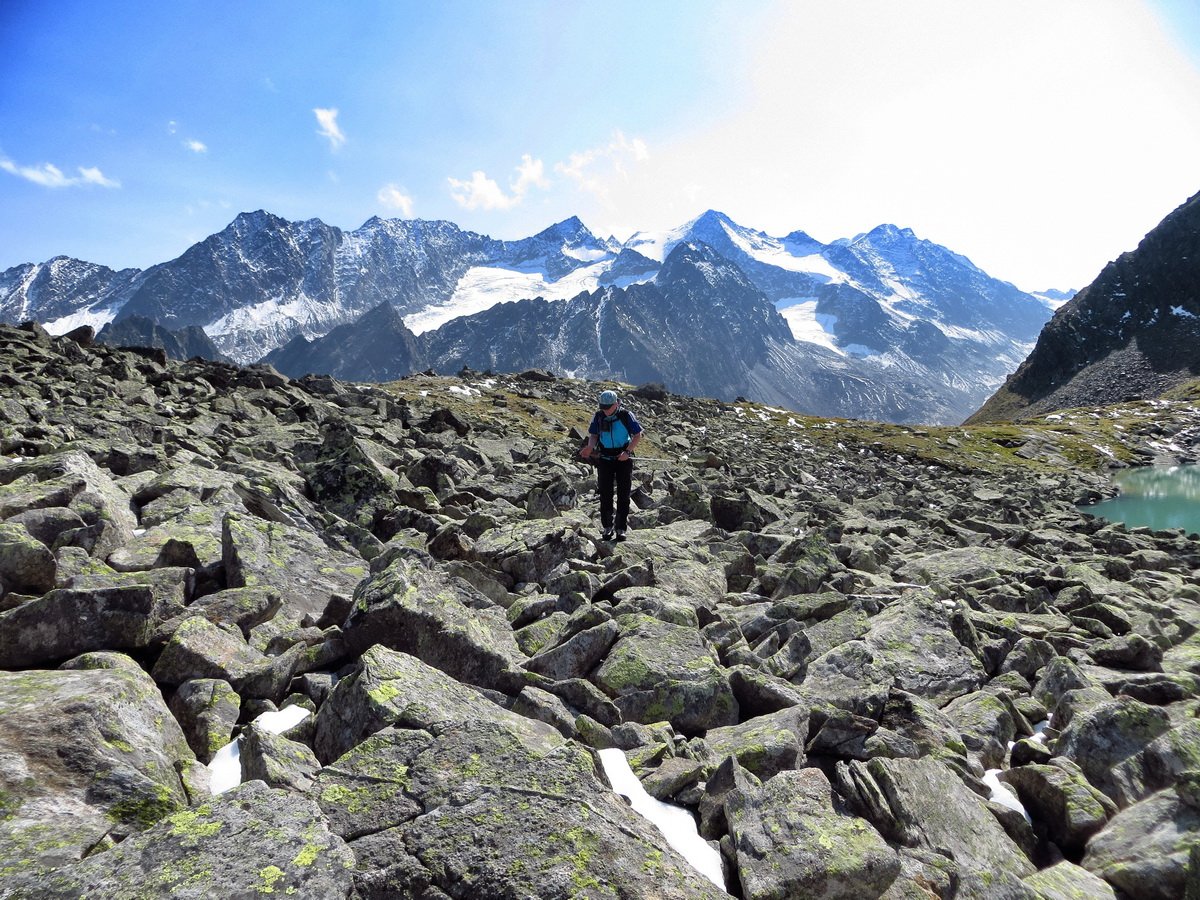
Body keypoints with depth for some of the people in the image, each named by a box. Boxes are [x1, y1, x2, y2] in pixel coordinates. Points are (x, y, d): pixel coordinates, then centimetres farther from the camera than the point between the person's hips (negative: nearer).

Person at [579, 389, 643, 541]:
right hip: (604, 459, 2)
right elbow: (593, 435, 6)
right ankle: (608, 527, 14)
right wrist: (590, 447, -15)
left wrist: (628, 451, -18)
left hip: (623, 459, -2)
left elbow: (637, 436, -5)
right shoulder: (598, 416, -2)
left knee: (623, 494, 0)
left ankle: (621, 528, 9)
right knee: (605, 494, 3)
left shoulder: (626, 415, -10)